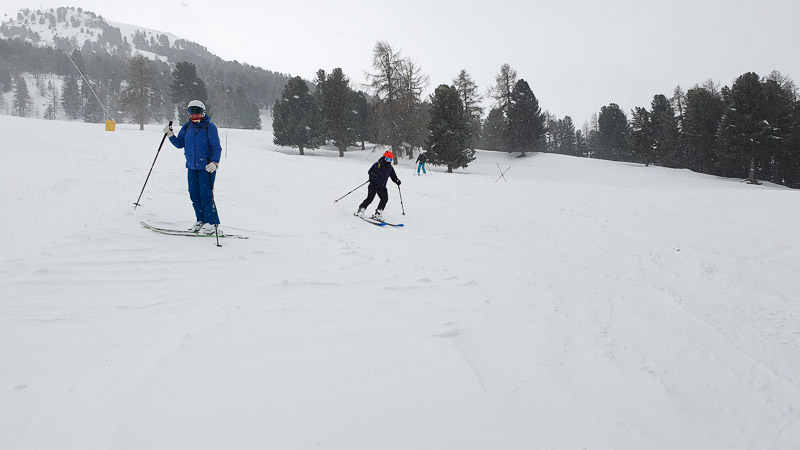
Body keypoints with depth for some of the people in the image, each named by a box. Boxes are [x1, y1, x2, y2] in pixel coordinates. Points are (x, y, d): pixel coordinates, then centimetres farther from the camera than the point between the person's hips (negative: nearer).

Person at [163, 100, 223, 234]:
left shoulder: (210, 127, -7)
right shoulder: (187, 127, 10)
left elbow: (217, 148, -10)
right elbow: (180, 144, 16)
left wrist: (214, 163, -23)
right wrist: (170, 135, 0)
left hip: (206, 167, -6)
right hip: (192, 167, 6)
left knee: (206, 195, -8)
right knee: (194, 195, 8)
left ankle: (211, 223, -2)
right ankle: (201, 221, 18)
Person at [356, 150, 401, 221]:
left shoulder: (390, 168, 10)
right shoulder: (377, 165, -7)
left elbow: (393, 177, 15)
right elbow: (370, 171, -13)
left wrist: (397, 181, -5)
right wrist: (373, 175, -35)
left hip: (382, 187, 5)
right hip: (373, 185, -5)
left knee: (385, 199, -9)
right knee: (370, 198, -14)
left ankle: (378, 214, -2)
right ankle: (361, 210, -1)